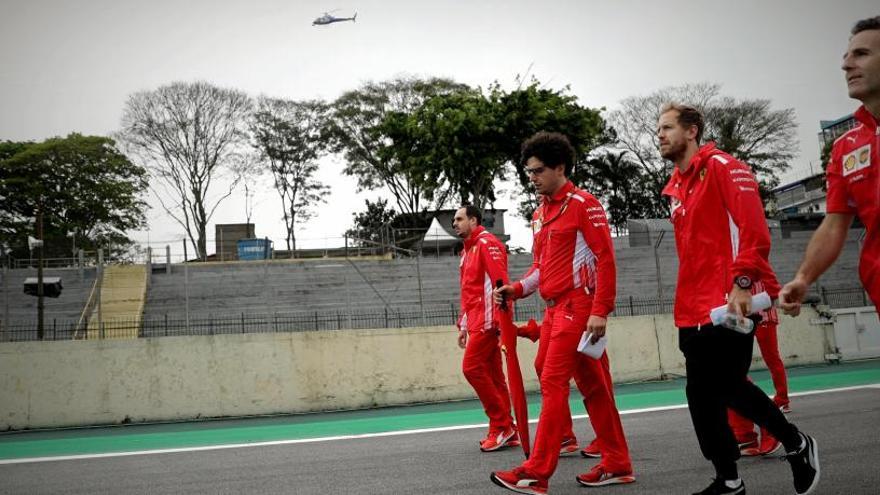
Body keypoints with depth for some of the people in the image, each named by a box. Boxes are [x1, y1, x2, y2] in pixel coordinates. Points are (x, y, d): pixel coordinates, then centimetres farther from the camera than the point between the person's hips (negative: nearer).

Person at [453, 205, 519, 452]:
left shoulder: (487, 243, -7)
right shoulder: (467, 250, 22)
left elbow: (501, 283, -16)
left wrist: (502, 320, -22)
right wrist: (463, 326, 22)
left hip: (487, 320, -9)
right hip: (476, 322, 9)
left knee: (472, 367, -12)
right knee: (491, 375, 8)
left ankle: (502, 425, -5)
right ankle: (505, 431, 12)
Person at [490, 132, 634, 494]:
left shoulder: (583, 204, -8)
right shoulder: (540, 215, 16)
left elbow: (605, 259, -12)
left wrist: (600, 311, -17)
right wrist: (516, 290, 4)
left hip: (577, 306, -8)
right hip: (554, 308, 8)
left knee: (553, 382, -8)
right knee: (595, 386, 12)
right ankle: (617, 465, 21)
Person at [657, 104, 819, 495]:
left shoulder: (723, 167, -6)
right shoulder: (675, 187, 17)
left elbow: (754, 228, -16)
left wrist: (742, 283, -24)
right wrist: (687, 301, 16)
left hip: (728, 306, -8)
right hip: (693, 311, 8)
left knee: (727, 387, -4)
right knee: (701, 393, 10)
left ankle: (797, 446, 19)